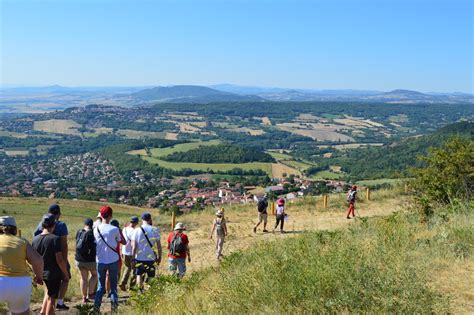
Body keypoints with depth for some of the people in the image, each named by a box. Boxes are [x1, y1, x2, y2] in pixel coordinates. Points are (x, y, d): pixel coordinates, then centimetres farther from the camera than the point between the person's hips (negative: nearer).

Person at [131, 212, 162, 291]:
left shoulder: (137, 230, -4)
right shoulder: (155, 230, -5)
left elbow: (134, 246, -6)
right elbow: (159, 246, -2)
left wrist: (133, 258, 1)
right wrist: (159, 257, 8)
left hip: (139, 258, 1)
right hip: (151, 257, 0)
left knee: (139, 275, 17)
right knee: (150, 277, 10)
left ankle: (141, 290, 14)